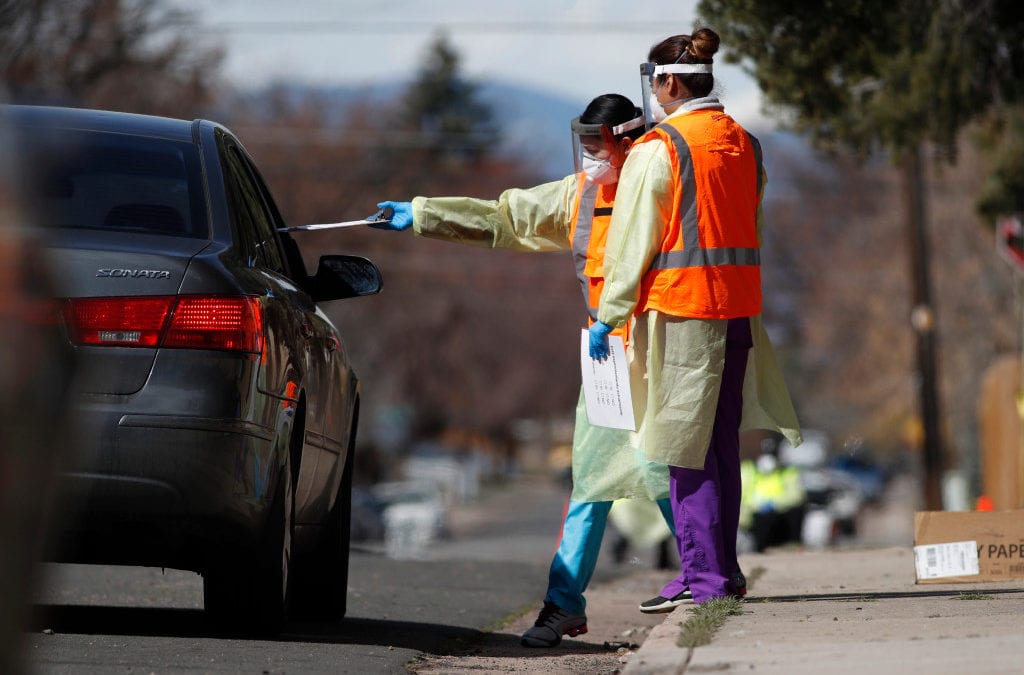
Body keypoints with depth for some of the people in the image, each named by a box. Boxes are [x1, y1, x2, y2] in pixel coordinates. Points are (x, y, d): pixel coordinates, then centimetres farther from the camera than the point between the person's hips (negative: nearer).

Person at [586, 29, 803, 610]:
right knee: (721, 443, 13)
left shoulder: (658, 150, -10)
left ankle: (703, 576, -6)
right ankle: (723, 568, 19)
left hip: (680, 306, -7)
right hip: (739, 302, 7)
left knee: (687, 446, -4)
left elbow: (631, 242, -9)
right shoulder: (745, 145, 12)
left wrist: (609, 316, -3)